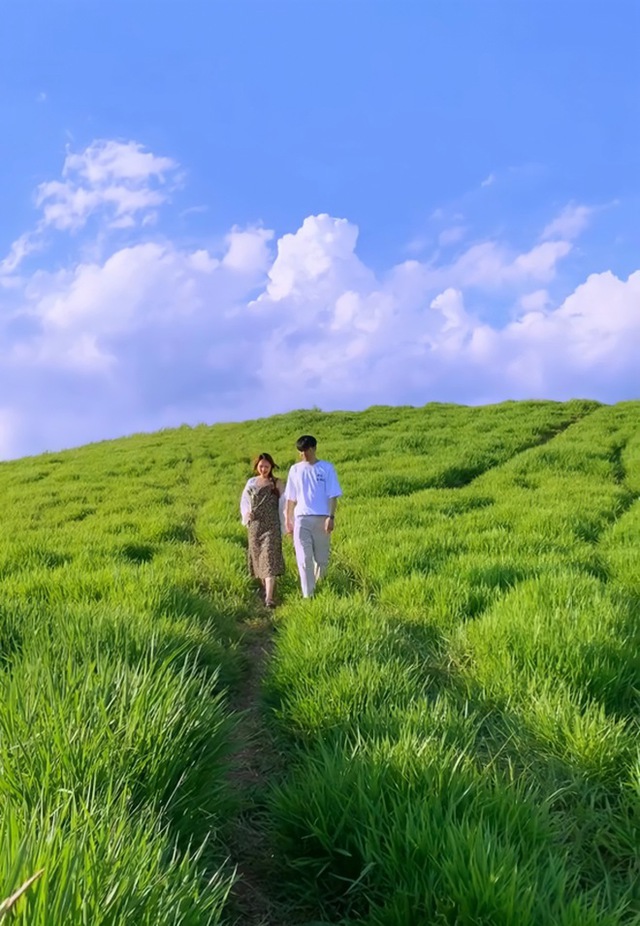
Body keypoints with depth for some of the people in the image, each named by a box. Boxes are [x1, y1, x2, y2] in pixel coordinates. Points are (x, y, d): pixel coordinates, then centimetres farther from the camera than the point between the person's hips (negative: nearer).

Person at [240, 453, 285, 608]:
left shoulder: (277, 484, 0)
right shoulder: (251, 483, 10)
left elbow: (283, 504, 1)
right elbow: (244, 500, 17)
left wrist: (282, 526, -3)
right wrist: (246, 514, -3)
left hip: (272, 527, -4)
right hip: (255, 526, 4)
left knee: (270, 559, -12)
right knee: (257, 558, 11)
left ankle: (269, 597, -16)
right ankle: (265, 588, 31)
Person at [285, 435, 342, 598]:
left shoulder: (326, 468, 1)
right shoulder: (295, 469, 8)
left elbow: (333, 496, -2)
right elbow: (290, 498, 12)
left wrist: (331, 517, -11)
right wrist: (288, 519, 9)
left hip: (321, 519, -1)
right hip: (301, 519, 1)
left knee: (322, 559, 7)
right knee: (304, 559, -6)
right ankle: (308, 595, -5)